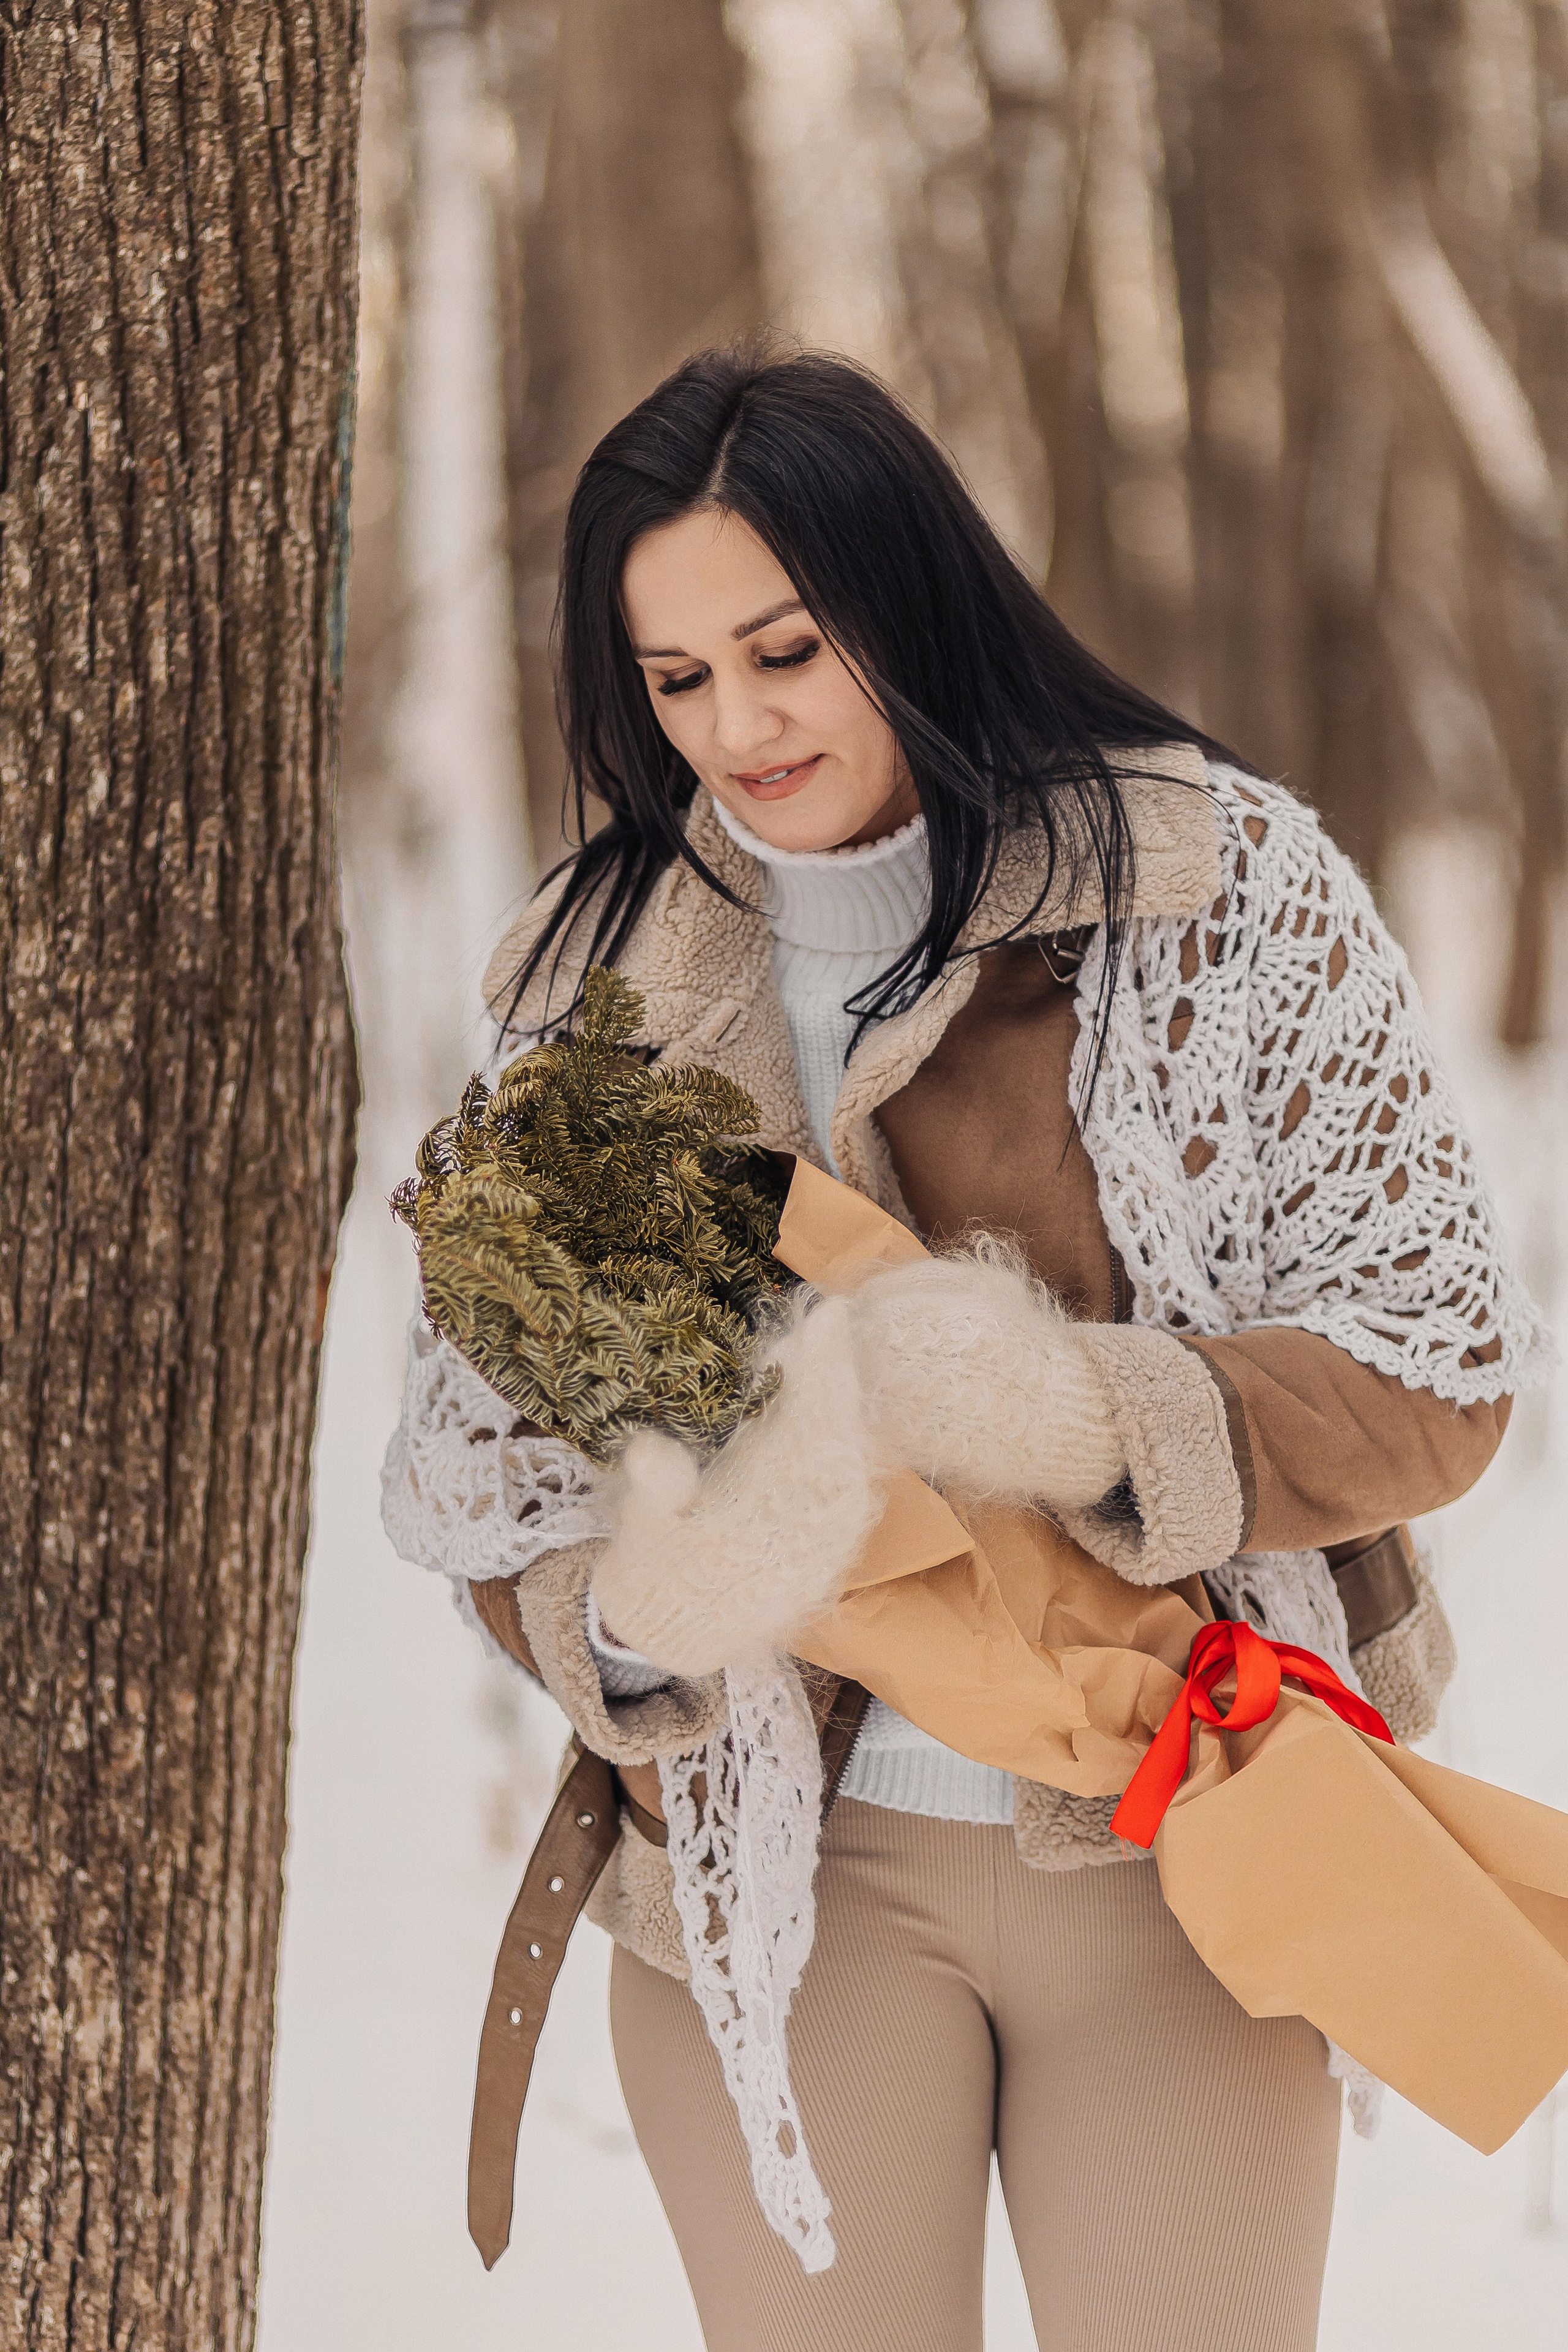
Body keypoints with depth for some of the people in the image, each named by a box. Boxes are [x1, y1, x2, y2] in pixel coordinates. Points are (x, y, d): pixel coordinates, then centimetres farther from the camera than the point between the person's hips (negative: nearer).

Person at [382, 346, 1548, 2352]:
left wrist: (1090, 1418, -27)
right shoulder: (589, 972, 1)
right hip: (780, 1858, 1)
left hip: (1180, 1858, -1)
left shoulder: (1220, 882, -6)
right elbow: (482, 1471, 1)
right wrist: (636, 1619, -23)